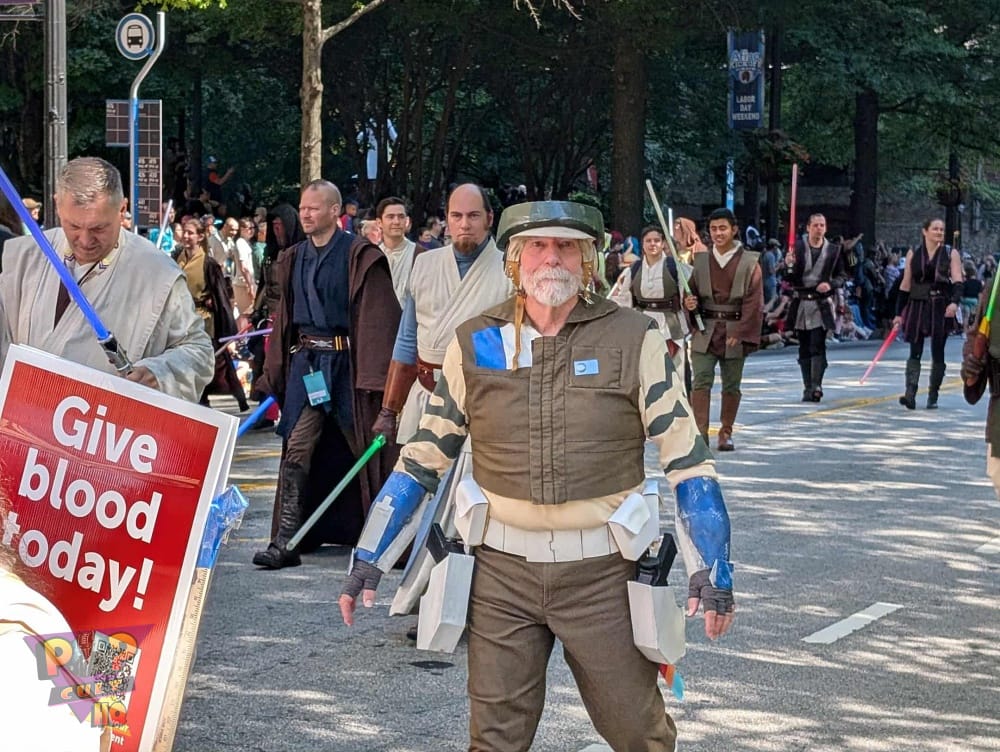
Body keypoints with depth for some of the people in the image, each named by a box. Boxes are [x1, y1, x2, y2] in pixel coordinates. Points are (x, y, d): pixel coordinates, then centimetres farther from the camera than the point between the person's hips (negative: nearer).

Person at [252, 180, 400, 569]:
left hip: (344, 362, -4)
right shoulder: (294, 259, 13)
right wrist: (274, 373, 12)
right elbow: (285, 316, 17)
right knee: (297, 450, -4)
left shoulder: (360, 256, -5)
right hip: (305, 362, 4)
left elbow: (376, 317, -9)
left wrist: (374, 374, -16)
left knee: (358, 449, 5)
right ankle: (285, 540, -6)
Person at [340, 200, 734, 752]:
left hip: (602, 573, -1)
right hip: (502, 572, 1)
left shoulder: (632, 340, -3)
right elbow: (422, 458, 9)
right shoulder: (476, 345, 2)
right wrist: (369, 559, 5)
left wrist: (711, 567, -7)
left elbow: (685, 458, -1)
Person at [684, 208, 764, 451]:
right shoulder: (701, 260, 8)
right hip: (705, 331, 1)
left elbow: (753, 302, -4)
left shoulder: (749, 262, -1)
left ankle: (726, 432, 21)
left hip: (735, 332, -1)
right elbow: (692, 292, 15)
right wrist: (689, 303, -9)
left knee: (731, 385, 8)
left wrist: (740, 333, -12)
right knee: (700, 382, -10)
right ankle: (700, 432, -10)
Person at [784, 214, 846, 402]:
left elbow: (842, 276, 10)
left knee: (818, 346, -13)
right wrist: (788, 265, -19)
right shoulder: (797, 246, 2)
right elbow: (789, 279, 2)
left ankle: (816, 386, -18)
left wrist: (830, 284, -10)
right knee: (804, 349, 7)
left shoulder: (833, 250, 3)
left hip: (821, 305, -2)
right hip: (801, 304, 2)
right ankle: (807, 388, 12)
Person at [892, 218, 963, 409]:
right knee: (915, 352, -7)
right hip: (917, 306, 0)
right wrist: (899, 313, 7)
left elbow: (958, 281, -5)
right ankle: (910, 394, -15)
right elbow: (905, 285, 9)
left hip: (941, 308, 0)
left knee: (938, 354, 4)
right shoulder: (913, 253, 6)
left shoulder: (951, 254, 4)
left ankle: (933, 397, 12)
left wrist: (955, 302, -24)